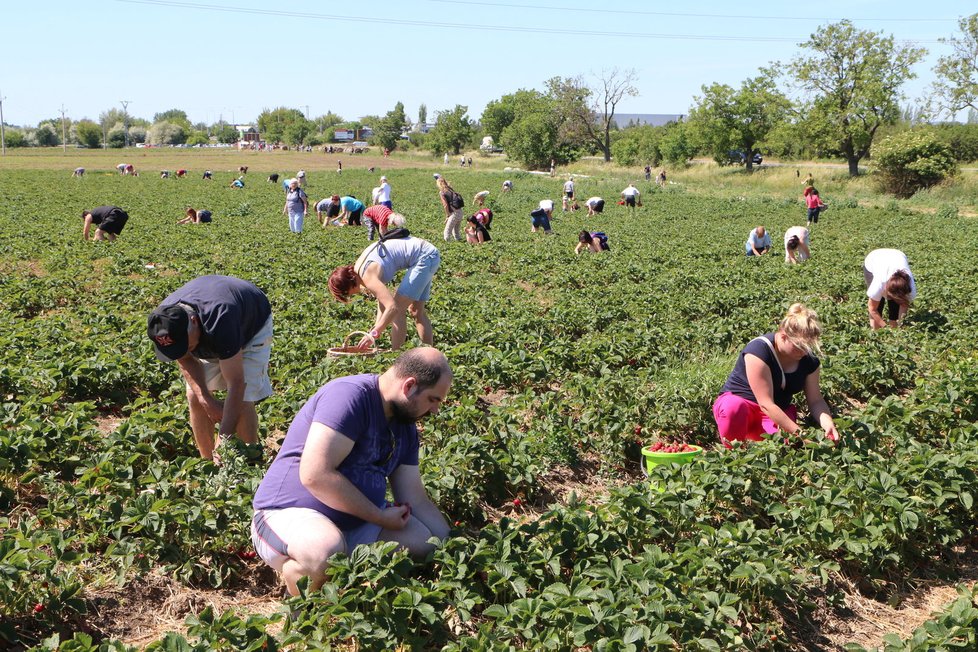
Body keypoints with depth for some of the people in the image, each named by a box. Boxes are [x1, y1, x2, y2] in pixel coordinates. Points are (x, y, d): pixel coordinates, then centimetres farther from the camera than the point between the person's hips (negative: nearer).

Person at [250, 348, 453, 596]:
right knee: (328, 550, -39)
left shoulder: (406, 428, 9)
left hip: (357, 524, 8)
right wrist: (381, 517, -19)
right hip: (291, 514, -8)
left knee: (425, 542, -11)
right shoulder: (350, 395, -20)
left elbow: (417, 501, 11)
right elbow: (315, 475, -28)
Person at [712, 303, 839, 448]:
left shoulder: (808, 360, -4)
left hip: (778, 414, 5)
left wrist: (828, 424, -24)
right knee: (734, 408, -42)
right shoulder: (759, 350, -25)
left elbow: (816, 401, -2)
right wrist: (799, 433, -32)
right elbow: (766, 404, -28)